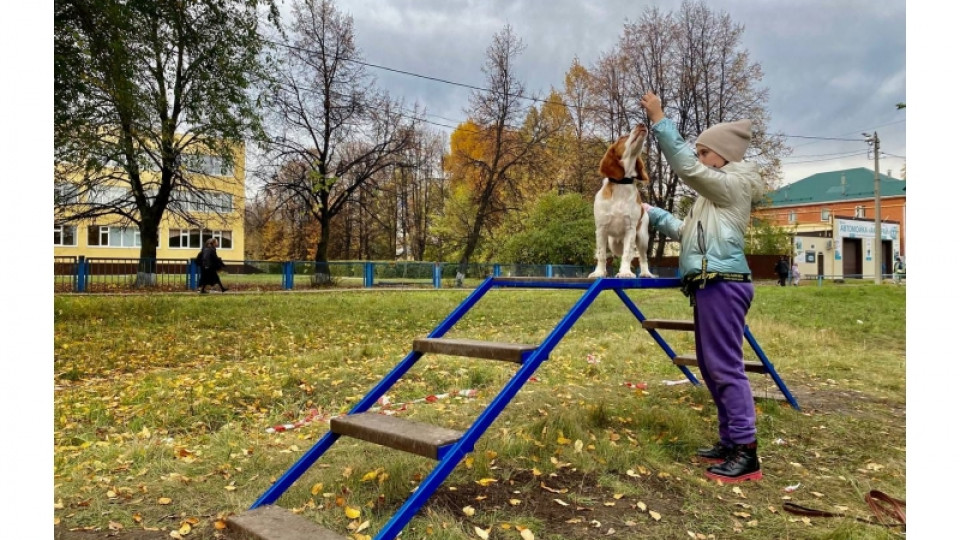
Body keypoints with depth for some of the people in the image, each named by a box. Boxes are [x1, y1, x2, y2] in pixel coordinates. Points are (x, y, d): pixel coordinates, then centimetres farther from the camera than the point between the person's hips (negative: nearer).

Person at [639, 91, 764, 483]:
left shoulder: (733, 184, -6)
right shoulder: (714, 195, 24)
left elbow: (685, 167, -18)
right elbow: (685, 231, 28)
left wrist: (659, 120, -15)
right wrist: (650, 213, 25)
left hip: (723, 286, -10)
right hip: (710, 287, 10)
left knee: (726, 367, -11)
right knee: (711, 367, 12)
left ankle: (747, 454, -7)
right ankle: (730, 442, 20)